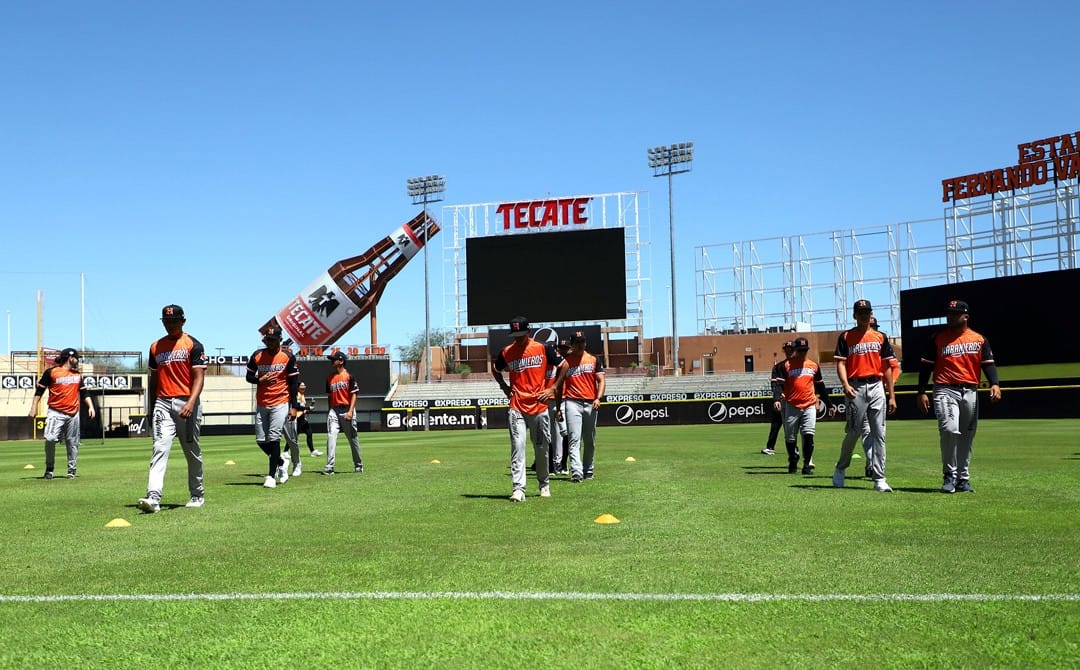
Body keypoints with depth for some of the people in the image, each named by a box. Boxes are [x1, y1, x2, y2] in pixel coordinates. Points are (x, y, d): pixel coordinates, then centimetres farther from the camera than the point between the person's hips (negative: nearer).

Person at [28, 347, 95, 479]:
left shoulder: (78, 374, 16)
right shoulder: (51, 372, 0)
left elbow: (84, 392, 20)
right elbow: (39, 390, 2)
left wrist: (90, 406, 7)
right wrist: (34, 408, -4)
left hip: (73, 414, 4)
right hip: (56, 412, -4)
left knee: (72, 443, 4)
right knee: (50, 439, -18)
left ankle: (71, 470, 14)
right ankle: (49, 468, 1)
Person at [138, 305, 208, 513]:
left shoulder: (193, 345, -1)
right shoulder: (156, 347, 14)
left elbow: (199, 377, -10)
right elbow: (153, 379, 20)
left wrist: (191, 403, -24)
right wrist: (152, 408, 18)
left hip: (187, 403, -3)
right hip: (163, 403, 3)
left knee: (192, 452, 8)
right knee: (160, 449, -13)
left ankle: (197, 495, 23)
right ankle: (153, 497, -23)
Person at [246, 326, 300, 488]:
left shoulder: (288, 357, -4)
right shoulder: (257, 356, 4)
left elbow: (294, 382, -2)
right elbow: (249, 377, 13)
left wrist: (293, 407, -7)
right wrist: (260, 380, -10)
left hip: (281, 403, -4)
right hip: (261, 404, 4)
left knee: (274, 438, -11)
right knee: (261, 440, 6)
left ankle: (271, 476, -6)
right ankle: (281, 460, 31)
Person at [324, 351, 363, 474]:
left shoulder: (349, 376, -4)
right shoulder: (330, 377, 12)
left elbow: (354, 394, -8)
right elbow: (329, 396, 18)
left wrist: (350, 411, -16)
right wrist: (330, 412, 16)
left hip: (347, 410, -4)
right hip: (334, 410, 4)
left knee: (353, 439, 6)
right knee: (331, 437, -10)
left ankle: (358, 465, 21)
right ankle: (329, 466, -14)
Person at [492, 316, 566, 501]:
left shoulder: (543, 348, -1)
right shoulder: (506, 352, 4)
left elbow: (563, 365, 7)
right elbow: (495, 370, 23)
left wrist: (553, 388, 0)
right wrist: (504, 387, 8)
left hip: (539, 406, 0)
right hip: (516, 408, 0)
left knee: (541, 448, 10)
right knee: (517, 446, -11)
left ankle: (544, 485, 29)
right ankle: (518, 489, -14)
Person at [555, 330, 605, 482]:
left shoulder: (594, 360, 10)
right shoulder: (565, 361, 4)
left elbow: (601, 381, 5)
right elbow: (559, 384, 7)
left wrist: (598, 398, -12)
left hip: (591, 404, 3)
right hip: (572, 403, -3)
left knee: (590, 441, 10)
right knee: (574, 439, -12)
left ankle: (588, 471, 22)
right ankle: (576, 472, -20)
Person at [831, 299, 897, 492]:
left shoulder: (881, 337, 13)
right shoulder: (846, 337, 6)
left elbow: (886, 367, 13)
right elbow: (840, 363, -2)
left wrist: (892, 396, 8)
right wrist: (845, 385, -20)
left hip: (877, 387, 3)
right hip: (856, 388, -3)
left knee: (879, 433, -1)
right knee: (854, 432, 0)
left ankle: (879, 479, 0)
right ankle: (840, 469, 22)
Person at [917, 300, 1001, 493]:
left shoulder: (979, 339, 9)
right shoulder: (938, 338, 4)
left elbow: (988, 363, 4)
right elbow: (926, 365, 4)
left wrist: (994, 384, -14)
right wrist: (922, 392, -3)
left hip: (970, 392, 3)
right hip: (945, 390, -3)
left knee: (967, 437, 7)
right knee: (949, 430, -20)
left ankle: (963, 478, 17)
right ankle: (949, 476, -9)